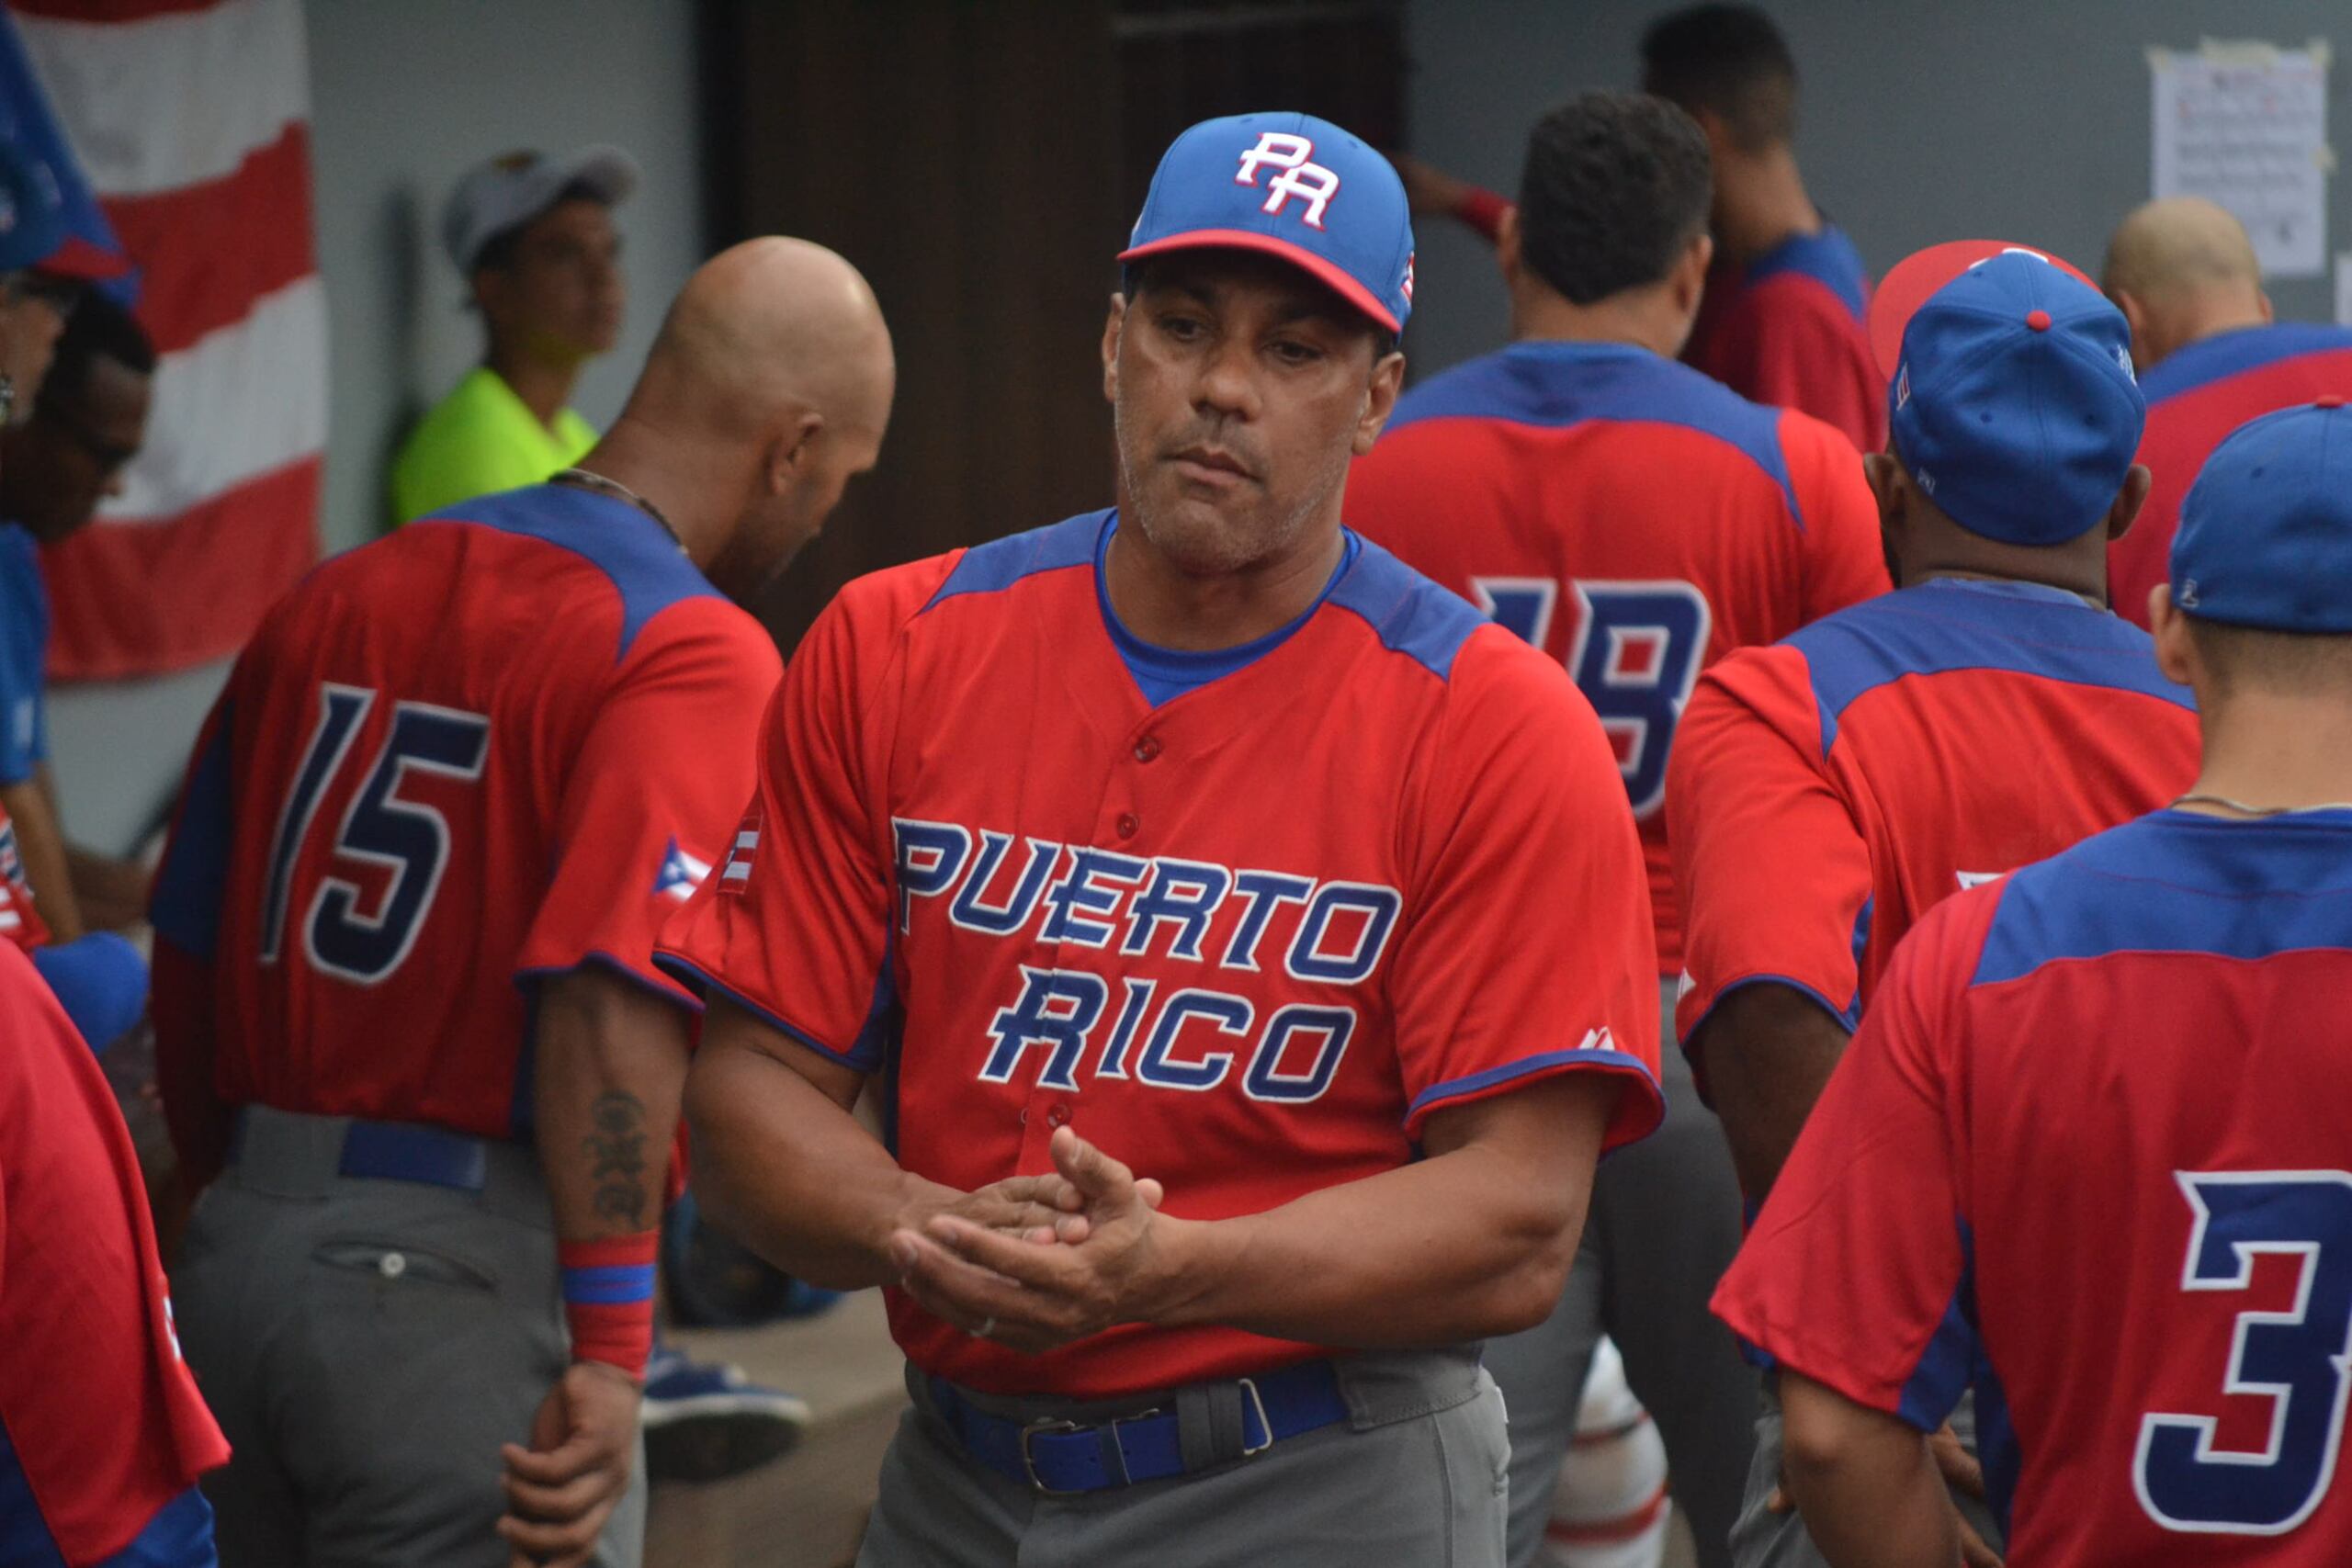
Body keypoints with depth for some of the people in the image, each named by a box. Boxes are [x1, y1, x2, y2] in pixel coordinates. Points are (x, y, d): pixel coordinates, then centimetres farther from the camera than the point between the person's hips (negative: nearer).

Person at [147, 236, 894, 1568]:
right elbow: (612, 1002, -23)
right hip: (466, 1282, -7)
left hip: (233, 1256, 7)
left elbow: (191, 949, 16)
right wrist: (609, 1357, -22)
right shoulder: (695, 652, -11)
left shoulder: (337, 597, 12)